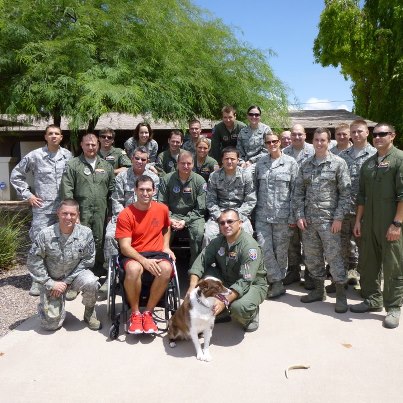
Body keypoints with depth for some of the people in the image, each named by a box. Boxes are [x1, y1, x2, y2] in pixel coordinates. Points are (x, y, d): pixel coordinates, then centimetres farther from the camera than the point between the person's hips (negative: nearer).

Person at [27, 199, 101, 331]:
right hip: (52, 280, 0)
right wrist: (50, 283, -15)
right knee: (51, 323, -8)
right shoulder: (45, 234, -16)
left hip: (76, 274, 0)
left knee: (91, 283, -33)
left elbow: (88, 260, -10)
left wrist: (67, 281, -15)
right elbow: (33, 261, -11)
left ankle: (89, 313, -3)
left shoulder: (86, 233, -15)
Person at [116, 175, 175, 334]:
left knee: (166, 268, -33)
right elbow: (125, 247, -12)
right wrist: (144, 261, -27)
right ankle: (135, 314, -12)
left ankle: (148, 313, -13)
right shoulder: (125, 215, -8)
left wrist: (166, 247, 11)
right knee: (133, 269, -38)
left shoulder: (162, 209, 5)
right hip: (133, 255, -2)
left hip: (157, 253, 3)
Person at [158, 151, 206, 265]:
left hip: (193, 216, 0)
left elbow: (200, 208, -3)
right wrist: (169, 219, -14)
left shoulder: (199, 181, -2)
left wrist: (185, 221, -14)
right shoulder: (167, 179, 0)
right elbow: (161, 204, 2)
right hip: (172, 215, 1)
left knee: (199, 233, -30)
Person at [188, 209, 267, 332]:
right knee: (208, 273, -19)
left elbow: (245, 281, -32)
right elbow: (201, 261, -12)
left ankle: (251, 315, 3)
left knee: (239, 306, -36)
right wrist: (192, 288, -26)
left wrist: (225, 301, -39)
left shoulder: (249, 246, -26)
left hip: (253, 285, -6)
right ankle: (221, 313, 1)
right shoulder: (218, 241, -6)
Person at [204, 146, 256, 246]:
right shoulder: (214, 176, 3)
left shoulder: (246, 175, 1)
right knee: (208, 235, -23)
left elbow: (251, 201, 0)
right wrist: (219, 216, -12)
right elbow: (210, 201, 2)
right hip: (219, 213, 1)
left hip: (240, 215, -1)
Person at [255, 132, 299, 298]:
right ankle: (277, 283, 10)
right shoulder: (260, 163, 10)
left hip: (282, 215, -3)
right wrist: (254, 211, 7)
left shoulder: (290, 163, -1)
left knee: (280, 250, 5)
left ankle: (277, 282, 22)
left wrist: (293, 216, -8)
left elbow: (295, 191, -4)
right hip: (262, 214, 3)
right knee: (264, 248, -2)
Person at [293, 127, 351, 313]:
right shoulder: (306, 165, 9)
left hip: (329, 219, -5)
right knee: (312, 257, 12)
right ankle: (319, 290, 27)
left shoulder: (338, 163, -3)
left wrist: (338, 217, -11)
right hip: (308, 220, 5)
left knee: (334, 257, -2)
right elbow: (298, 192, 9)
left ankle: (341, 295, 12)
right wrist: (299, 215, 0)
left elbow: (345, 192, -6)